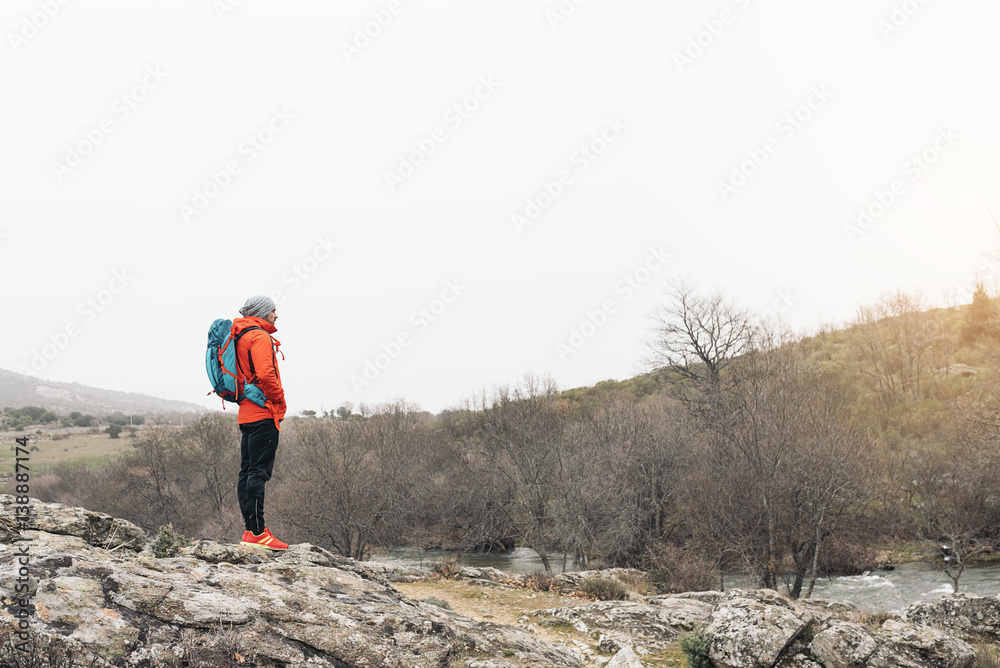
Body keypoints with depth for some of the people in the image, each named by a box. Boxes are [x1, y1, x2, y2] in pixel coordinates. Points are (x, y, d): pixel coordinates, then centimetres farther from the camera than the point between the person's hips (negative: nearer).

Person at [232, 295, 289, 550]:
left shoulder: (240, 337, 20)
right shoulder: (259, 337, -10)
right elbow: (265, 374, -22)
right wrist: (280, 400, -11)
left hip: (247, 413, 10)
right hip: (264, 413, -10)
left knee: (248, 472, 9)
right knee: (258, 472, -10)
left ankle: (251, 530, 13)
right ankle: (257, 533, -11)